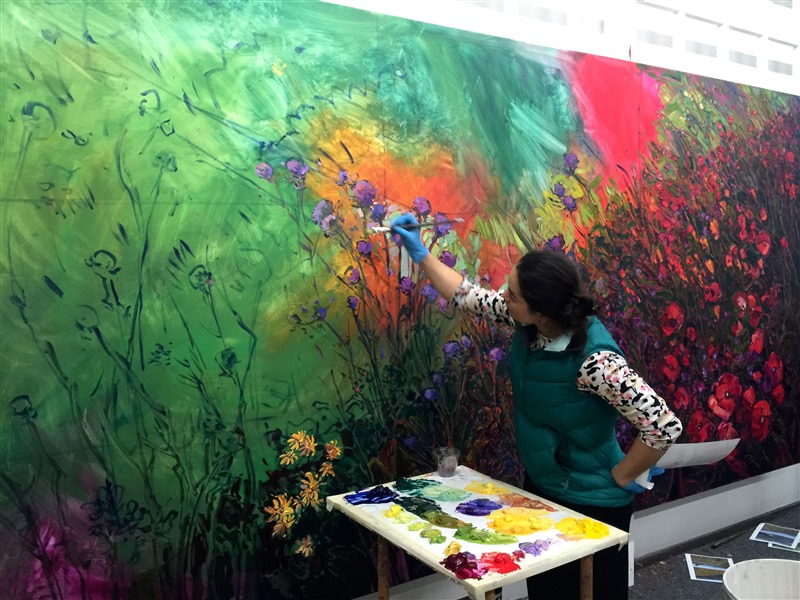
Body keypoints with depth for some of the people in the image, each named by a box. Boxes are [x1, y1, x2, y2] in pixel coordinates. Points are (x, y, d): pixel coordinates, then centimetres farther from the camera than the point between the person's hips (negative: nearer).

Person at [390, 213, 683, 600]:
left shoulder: (593, 360, -34)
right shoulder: (528, 322, -13)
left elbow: (665, 426, -32)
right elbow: (470, 297, 2)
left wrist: (622, 477, -19)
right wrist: (420, 254, 3)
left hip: (591, 504, -7)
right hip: (539, 488, 7)